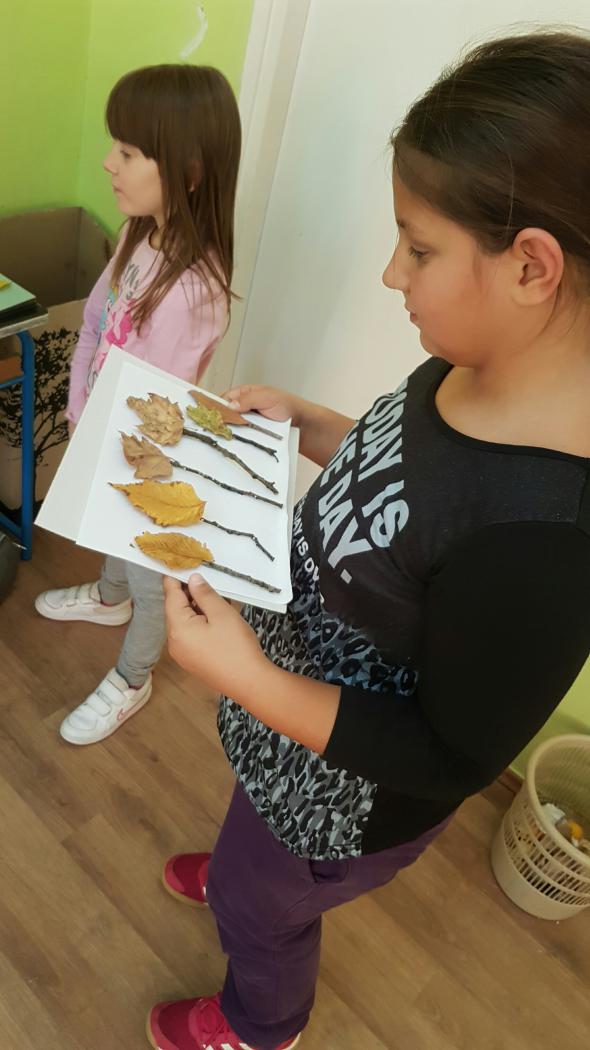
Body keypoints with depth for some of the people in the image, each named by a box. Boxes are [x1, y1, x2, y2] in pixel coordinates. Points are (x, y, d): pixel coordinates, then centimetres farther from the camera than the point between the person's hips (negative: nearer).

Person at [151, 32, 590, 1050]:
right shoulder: (476, 365, -16)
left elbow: (457, 760, -28)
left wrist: (248, 679, -35)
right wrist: (307, 425, -7)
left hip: (347, 789, -6)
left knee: (259, 909, 28)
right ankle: (246, 869, 75)